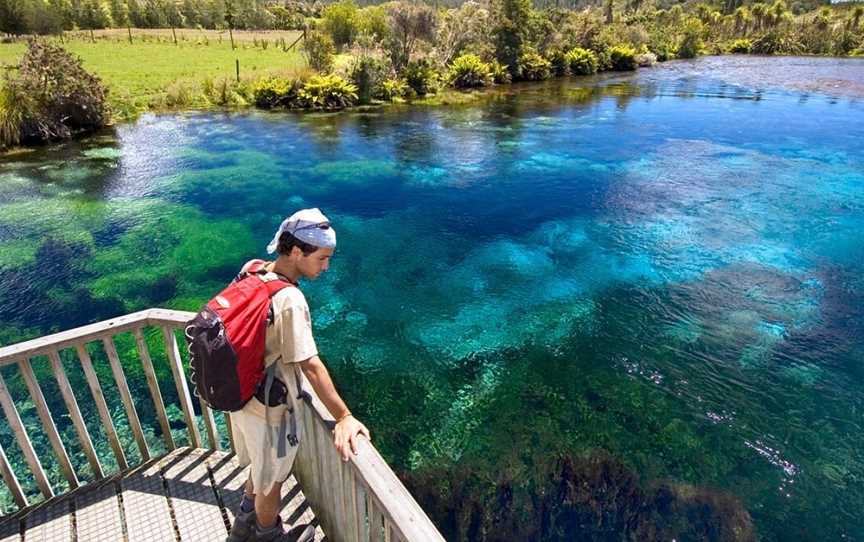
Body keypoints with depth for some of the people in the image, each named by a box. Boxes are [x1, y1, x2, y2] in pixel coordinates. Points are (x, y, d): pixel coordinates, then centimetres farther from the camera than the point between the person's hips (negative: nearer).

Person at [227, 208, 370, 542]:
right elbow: (311, 366, -32)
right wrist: (344, 417, -27)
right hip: (269, 409, -8)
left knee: (259, 469, 32)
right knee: (271, 480, 20)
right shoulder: (290, 300, -31)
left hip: (241, 397, 8)